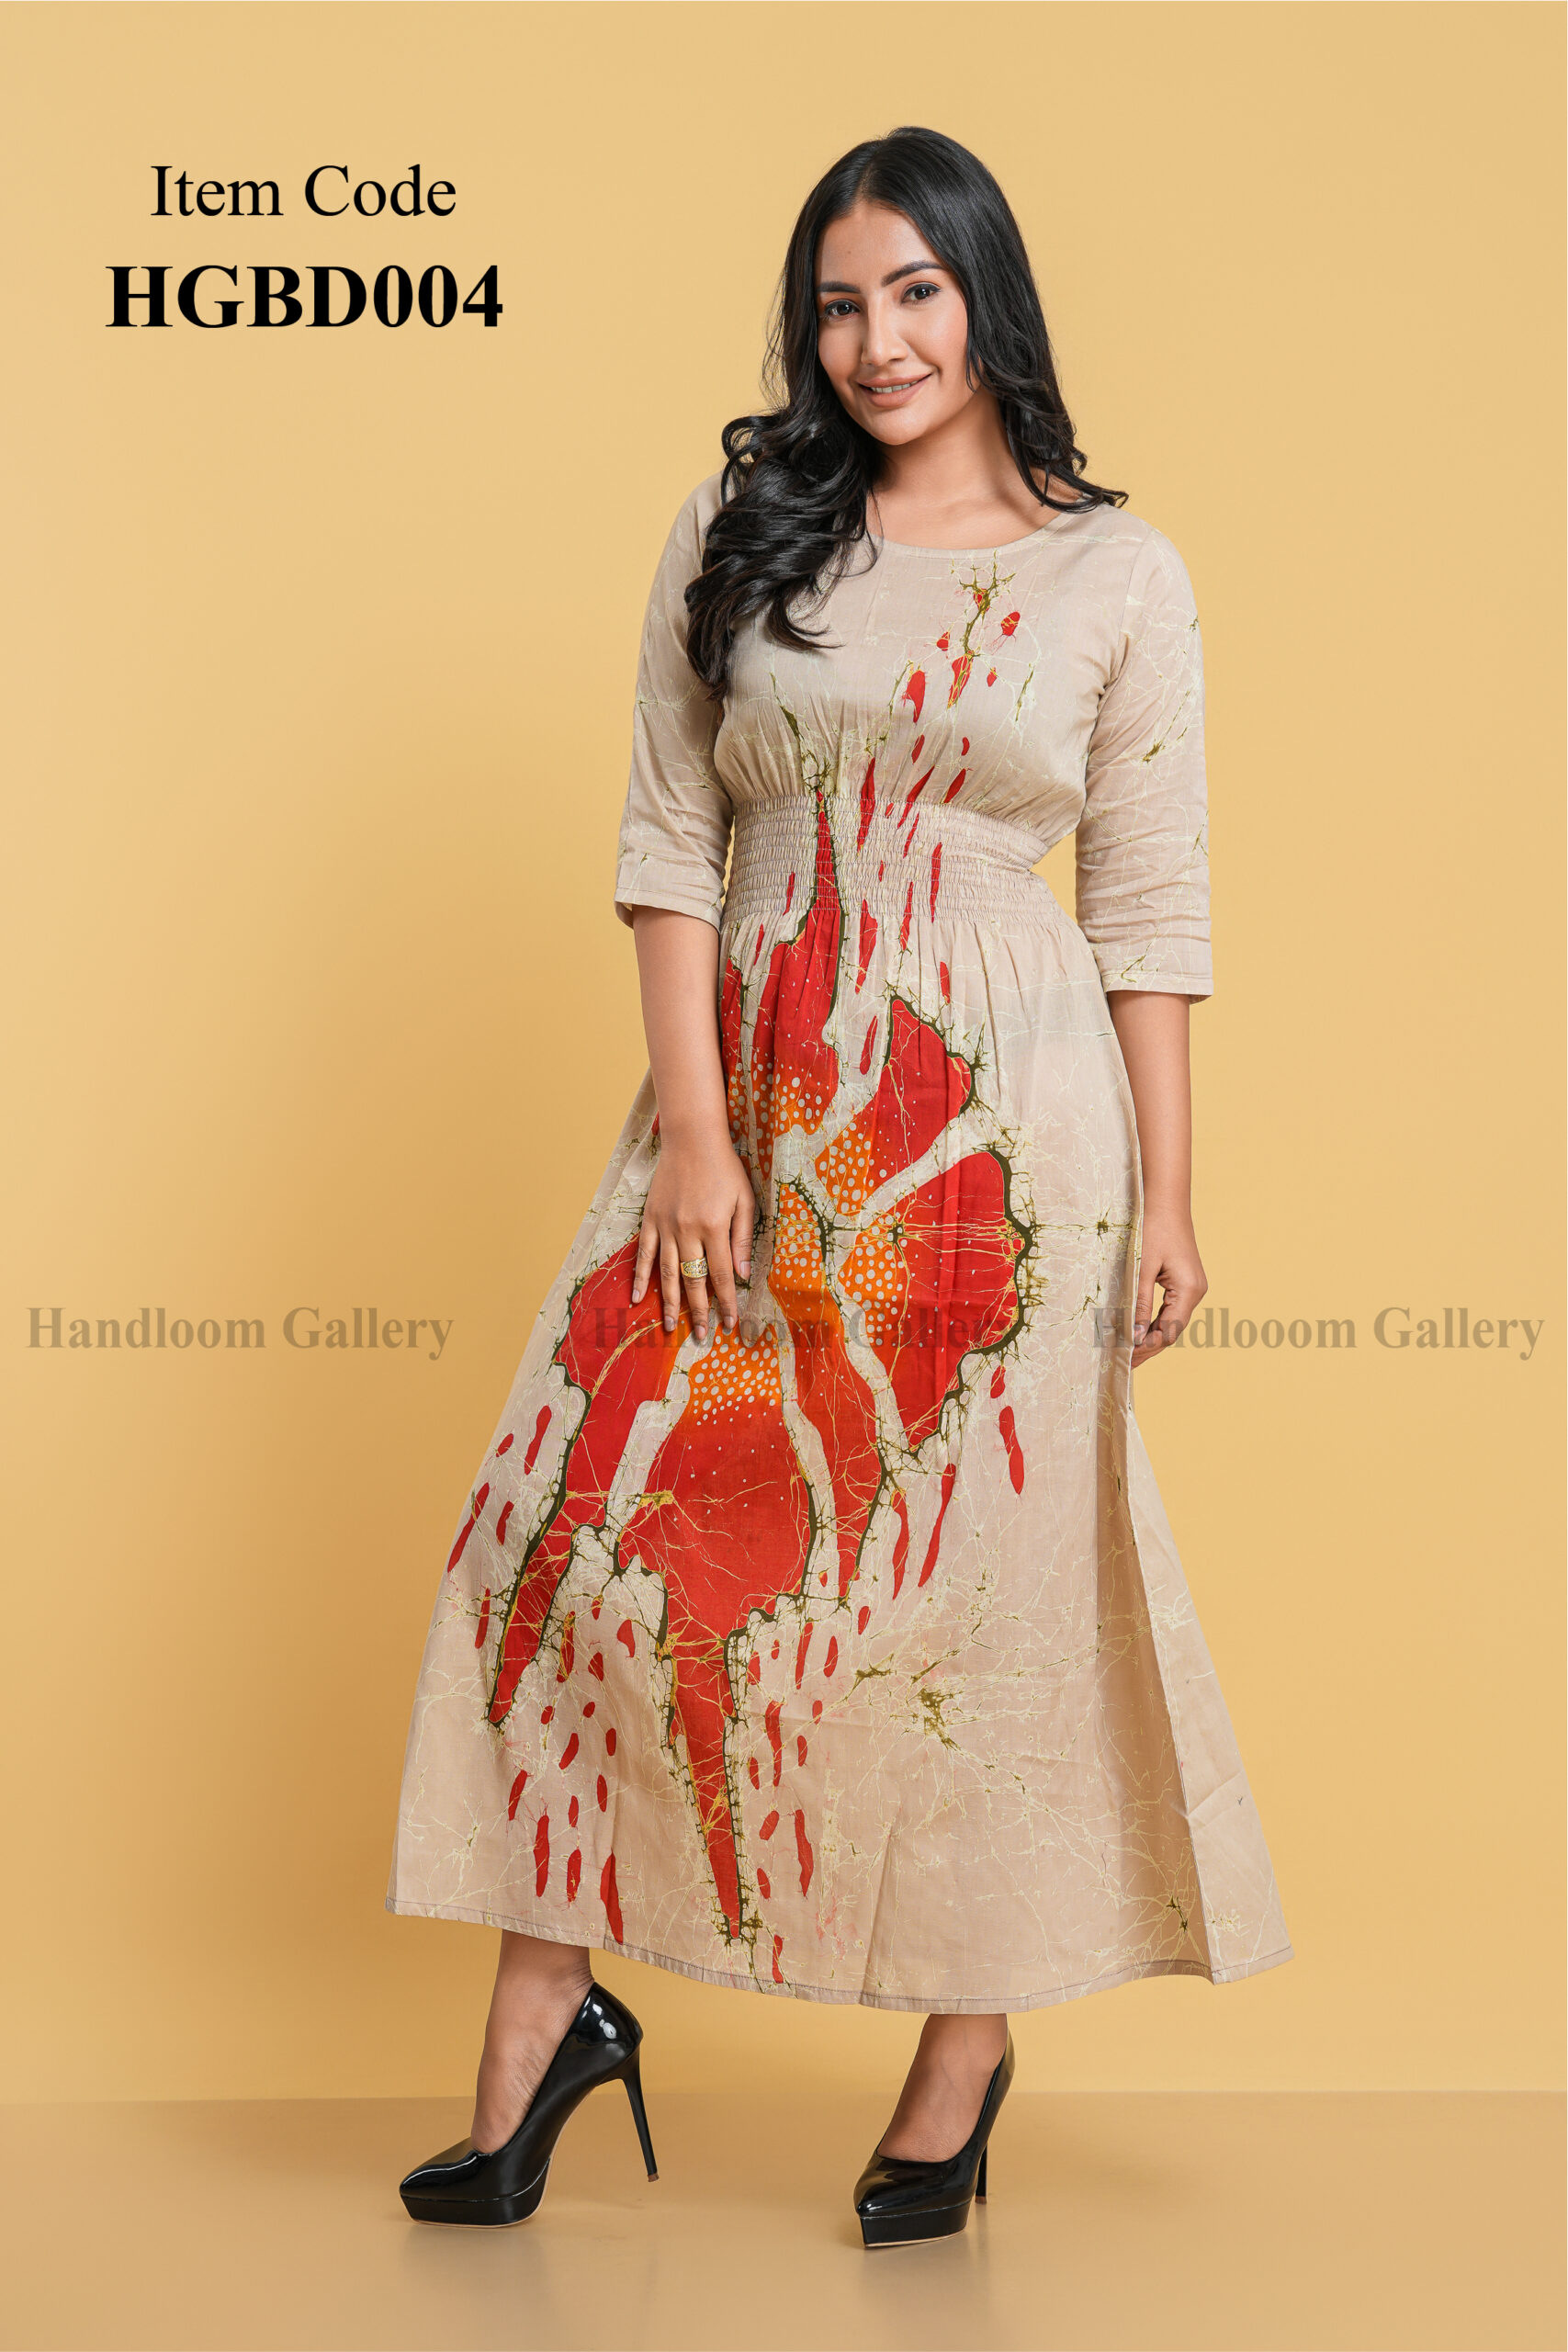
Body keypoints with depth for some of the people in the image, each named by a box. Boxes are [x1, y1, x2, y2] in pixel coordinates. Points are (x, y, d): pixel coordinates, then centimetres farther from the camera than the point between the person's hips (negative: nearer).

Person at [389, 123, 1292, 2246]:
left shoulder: (1119, 577, 3)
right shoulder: (738, 533, 6)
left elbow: (1149, 909, 3)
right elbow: (668, 839, 2)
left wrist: (1165, 1193, -1)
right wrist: (692, 1130, -6)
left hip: (1001, 1117, -2)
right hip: (752, 1103, 2)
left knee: (978, 1566, 3)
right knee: (598, 1508, -2)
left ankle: (966, 2053, 20)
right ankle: (551, 2010, 13)